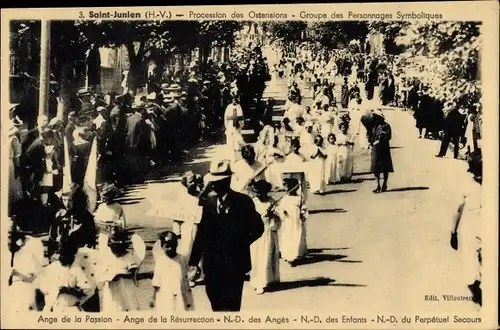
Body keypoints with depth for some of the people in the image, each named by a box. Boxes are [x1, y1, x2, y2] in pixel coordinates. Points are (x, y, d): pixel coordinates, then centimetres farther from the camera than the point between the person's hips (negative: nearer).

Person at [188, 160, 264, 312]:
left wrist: (240, 244, -6)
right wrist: (194, 261, 3)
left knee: (230, 307, -4)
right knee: (216, 306, 12)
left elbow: (257, 228, 1)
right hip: (212, 265, 4)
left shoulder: (243, 202, -6)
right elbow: (202, 233, 6)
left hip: (234, 265, -4)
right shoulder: (209, 202, 5)